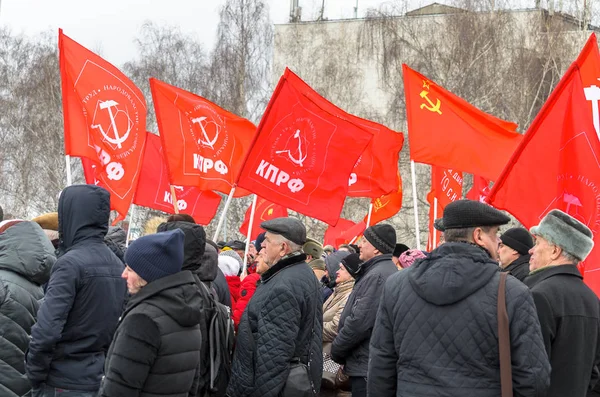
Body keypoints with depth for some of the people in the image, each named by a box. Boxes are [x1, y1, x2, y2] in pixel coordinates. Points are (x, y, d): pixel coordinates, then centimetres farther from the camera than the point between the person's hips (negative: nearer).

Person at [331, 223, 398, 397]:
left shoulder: (377, 276, -19)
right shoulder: (388, 271, 17)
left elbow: (359, 322, -24)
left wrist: (336, 351, -9)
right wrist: (340, 350, 15)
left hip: (366, 369, -11)